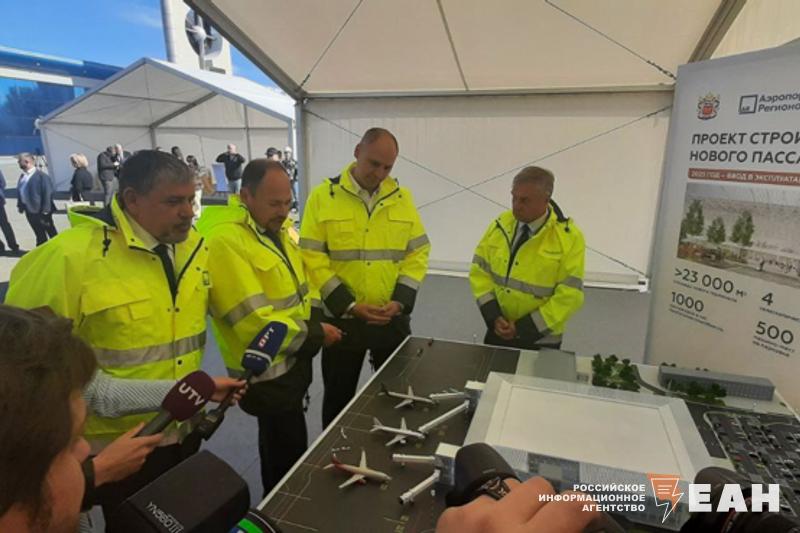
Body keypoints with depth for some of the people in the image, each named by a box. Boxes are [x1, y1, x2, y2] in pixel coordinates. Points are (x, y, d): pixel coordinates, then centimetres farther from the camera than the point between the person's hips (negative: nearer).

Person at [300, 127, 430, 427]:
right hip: (342, 318, -2)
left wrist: (401, 300, -10)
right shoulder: (323, 196, -6)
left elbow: (418, 252, 3)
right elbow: (312, 257, -10)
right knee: (339, 397, 16)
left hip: (394, 319, 3)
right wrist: (348, 304, -16)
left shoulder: (402, 198, 3)